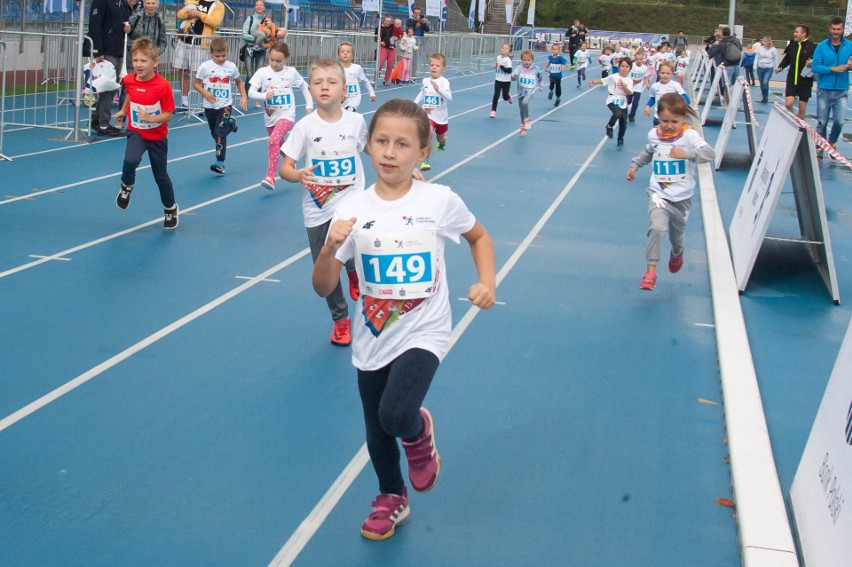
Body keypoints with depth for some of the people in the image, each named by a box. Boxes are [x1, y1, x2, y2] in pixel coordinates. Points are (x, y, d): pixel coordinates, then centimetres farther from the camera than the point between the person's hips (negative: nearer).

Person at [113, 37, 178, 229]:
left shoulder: (163, 86, -23)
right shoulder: (129, 80, -10)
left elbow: (168, 115, -19)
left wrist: (150, 118, -33)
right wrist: (123, 110, 18)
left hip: (157, 136, -2)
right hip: (136, 132, 2)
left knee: (161, 175, 11)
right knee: (131, 160, -29)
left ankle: (170, 208, 35)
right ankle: (126, 186, 4)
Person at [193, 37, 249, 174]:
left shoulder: (231, 66, -3)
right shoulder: (205, 66, -8)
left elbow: (239, 82, 13)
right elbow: (196, 83, -1)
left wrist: (244, 96, 1)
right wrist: (204, 93, -19)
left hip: (225, 105, -2)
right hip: (210, 106, 2)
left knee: (220, 133, -15)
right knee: (214, 133, 17)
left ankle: (220, 162, -14)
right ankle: (229, 124, 50)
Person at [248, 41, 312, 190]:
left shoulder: (291, 72, -4)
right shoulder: (262, 72, -7)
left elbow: (305, 87, 11)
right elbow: (251, 92, -15)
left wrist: (309, 106, 8)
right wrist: (264, 96, -33)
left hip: (286, 115, -3)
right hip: (270, 117, 4)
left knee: (273, 140, -27)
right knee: (280, 146, 22)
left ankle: (270, 176, -26)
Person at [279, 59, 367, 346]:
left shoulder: (356, 122, -6)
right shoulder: (305, 127, -10)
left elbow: (369, 148, 15)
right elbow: (285, 168, -10)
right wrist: (299, 175, -30)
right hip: (318, 210, 1)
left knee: (352, 257, -23)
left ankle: (355, 272, 16)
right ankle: (340, 320, 33)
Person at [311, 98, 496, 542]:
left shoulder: (440, 201, -11)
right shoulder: (352, 210, -8)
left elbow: (479, 237, 10)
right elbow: (323, 289, -7)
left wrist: (488, 282, -6)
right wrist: (330, 247, -26)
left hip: (423, 334, -3)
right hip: (373, 340, 3)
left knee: (396, 414, -26)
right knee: (376, 434, 16)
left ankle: (420, 433, 12)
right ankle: (391, 499, 46)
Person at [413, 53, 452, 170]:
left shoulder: (444, 81, -16)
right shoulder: (425, 81, -2)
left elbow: (449, 97, -30)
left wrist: (438, 89, -43)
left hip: (441, 115, -1)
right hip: (428, 114, 1)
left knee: (440, 137, 22)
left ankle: (442, 143, 62)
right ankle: (424, 161, -24)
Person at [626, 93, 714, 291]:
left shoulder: (689, 135, -13)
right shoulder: (654, 135, 0)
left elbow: (708, 153, -26)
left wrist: (686, 153, -38)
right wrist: (634, 165, 14)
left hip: (682, 197, -1)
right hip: (659, 193, 1)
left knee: (677, 233, 19)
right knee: (657, 227, -24)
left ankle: (677, 253, 57)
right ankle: (650, 271, -18)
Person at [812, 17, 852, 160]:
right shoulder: (822, 46, -2)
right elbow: (815, 67, -8)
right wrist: (833, 69, -20)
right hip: (824, 90, -1)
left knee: (839, 121, -9)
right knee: (822, 122, 4)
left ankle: (832, 143, 17)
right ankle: (819, 149, 17)